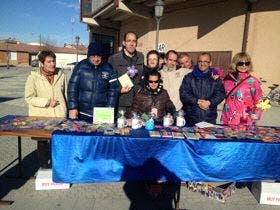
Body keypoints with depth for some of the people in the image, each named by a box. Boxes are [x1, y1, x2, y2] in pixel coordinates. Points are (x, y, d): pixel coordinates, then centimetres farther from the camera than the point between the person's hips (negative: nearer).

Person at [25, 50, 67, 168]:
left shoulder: (61, 75, 6)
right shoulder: (33, 77, -3)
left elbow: (66, 94, 14)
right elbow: (29, 97, -5)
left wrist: (68, 111, 13)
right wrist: (47, 102, -13)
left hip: (60, 115, 2)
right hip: (41, 116, -1)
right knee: (42, 142, 10)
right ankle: (43, 166, 28)